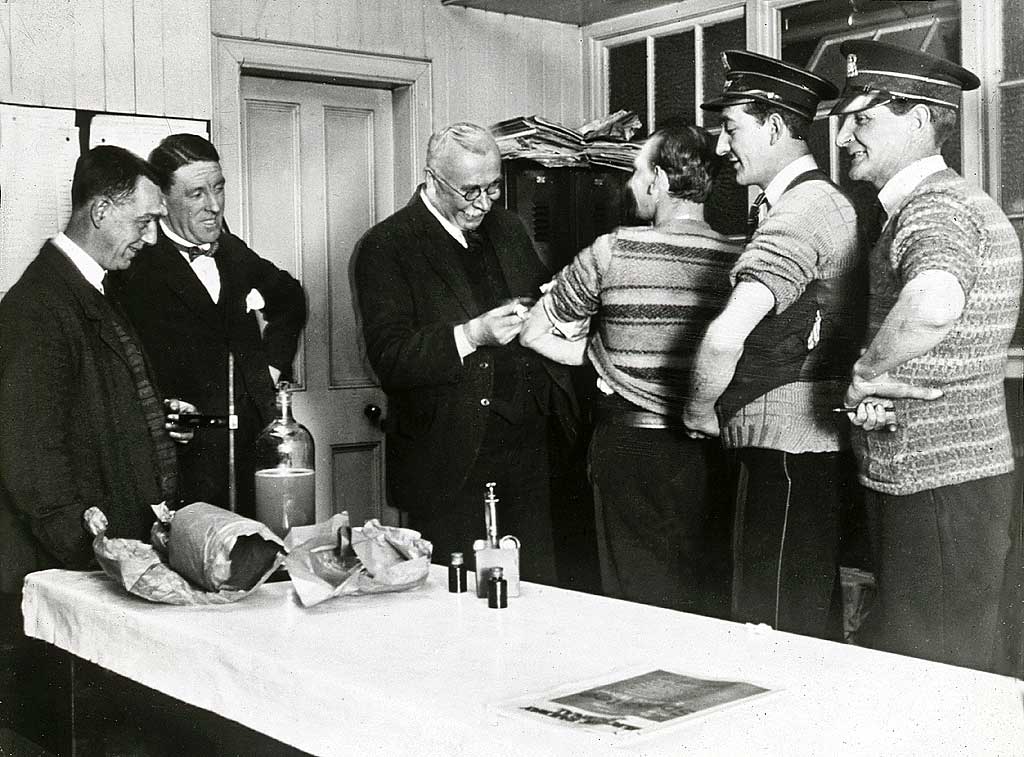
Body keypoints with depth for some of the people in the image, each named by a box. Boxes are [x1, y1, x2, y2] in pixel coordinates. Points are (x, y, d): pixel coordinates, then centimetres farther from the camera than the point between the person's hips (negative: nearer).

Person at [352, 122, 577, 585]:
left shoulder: (507, 228, 13)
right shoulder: (385, 247, -7)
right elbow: (388, 359, -14)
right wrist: (471, 334, -25)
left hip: (528, 449, 6)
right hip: (451, 461, -5)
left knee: (539, 591, 12)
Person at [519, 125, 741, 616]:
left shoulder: (611, 252, -10)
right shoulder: (739, 259, -5)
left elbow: (533, 333, 0)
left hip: (630, 445, -2)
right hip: (709, 454, 3)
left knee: (634, 597, 8)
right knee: (713, 599, 14)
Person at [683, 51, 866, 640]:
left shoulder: (799, 213, -16)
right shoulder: (829, 201, 17)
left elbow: (725, 338, -28)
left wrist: (700, 409, -10)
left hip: (789, 452, -10)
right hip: (812, 443, 10)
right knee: (818, 628, 17)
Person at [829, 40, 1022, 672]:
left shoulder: (935, 205, -17)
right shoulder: (937, 204, 18)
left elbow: (932, 306, -40)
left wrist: (865, 374, -23)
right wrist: (871, 382, 0)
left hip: (939, 491, -10)